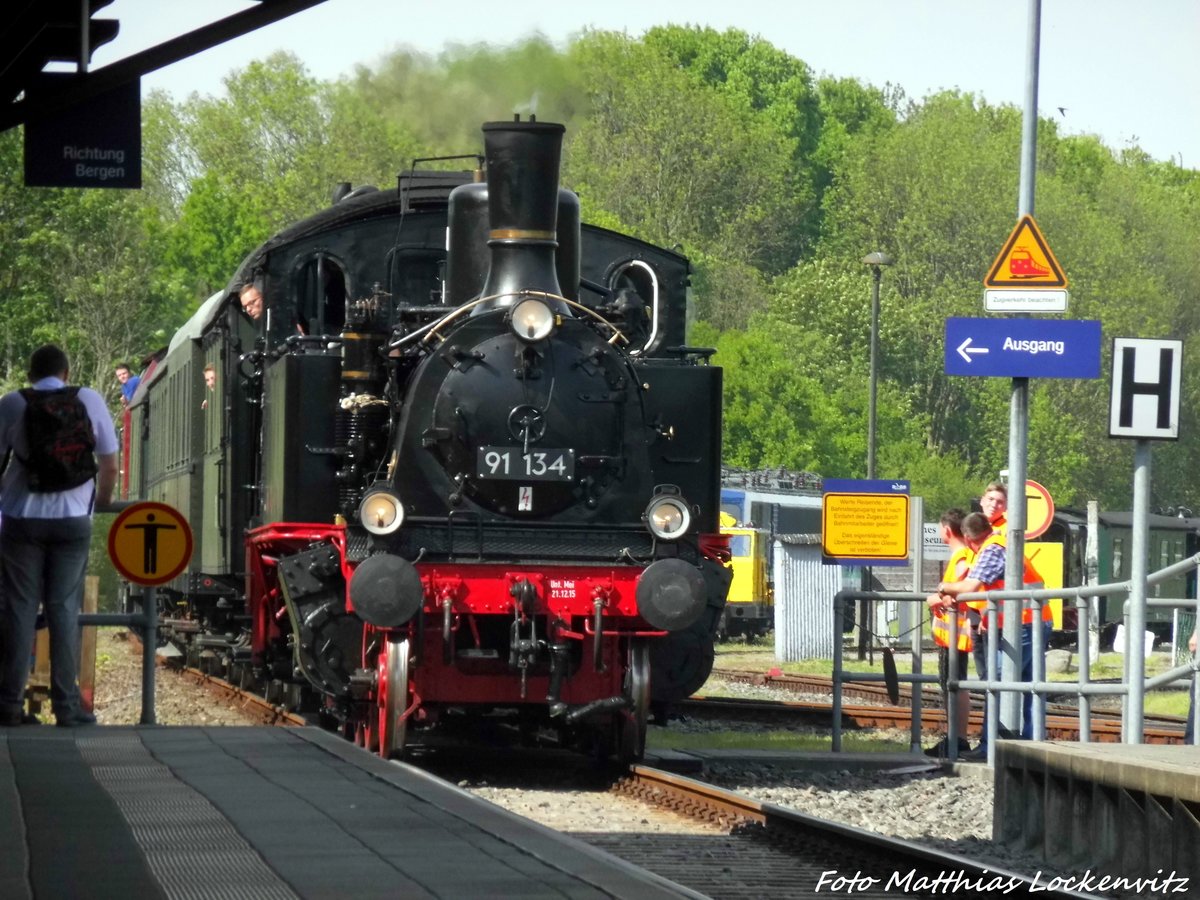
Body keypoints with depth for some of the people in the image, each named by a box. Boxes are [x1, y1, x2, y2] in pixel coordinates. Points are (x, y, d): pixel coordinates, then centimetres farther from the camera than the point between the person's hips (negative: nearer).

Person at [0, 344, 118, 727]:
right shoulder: (90, 401, 1)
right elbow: (110, 467, 5)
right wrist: (103, 500, 24)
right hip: (73, 520, 1)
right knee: (64, 610, 4)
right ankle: (66, 706, 1)